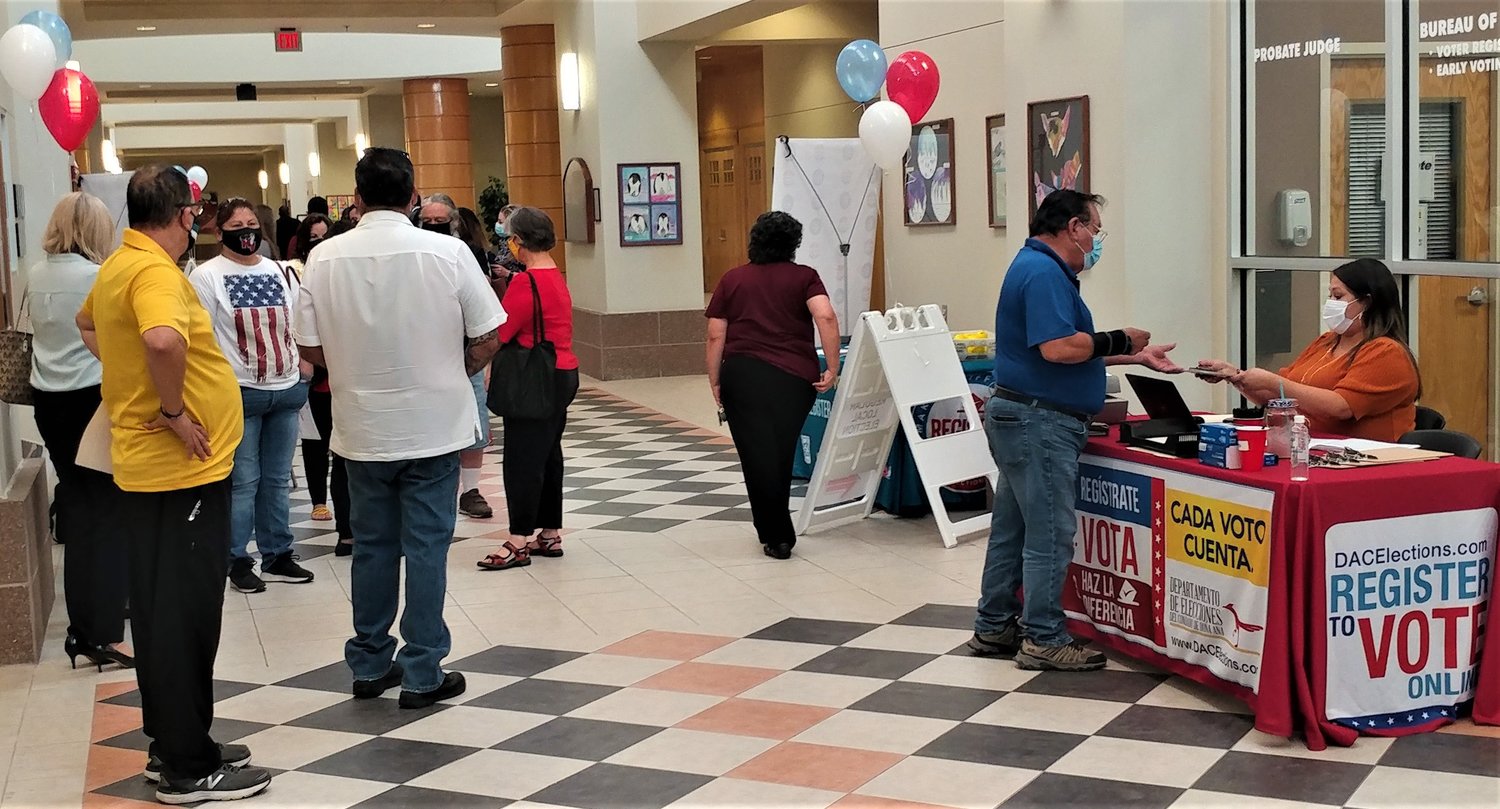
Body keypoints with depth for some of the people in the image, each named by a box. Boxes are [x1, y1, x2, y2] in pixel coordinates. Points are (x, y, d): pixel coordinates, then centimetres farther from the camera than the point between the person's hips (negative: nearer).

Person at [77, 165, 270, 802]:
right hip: (183, 469, -10)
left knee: (161, 612, 16)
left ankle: (174, 746, 27)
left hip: (145, 467, 10)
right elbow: (164, 339, -39)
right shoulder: (155, 271, -18)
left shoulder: (116, 267, 11)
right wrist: (174, 410, -24)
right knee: (186, 616, -3)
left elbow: (88, 324, 33)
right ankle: (189, 769, 5)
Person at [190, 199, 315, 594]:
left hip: (286, 390, 5)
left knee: (278, 480, 11)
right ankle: (238, 561, 8)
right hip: (240, 394, -5)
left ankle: (277, 555, 20)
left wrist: (304, 370, 12)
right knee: (244, 482, -2)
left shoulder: (281, 272, 13)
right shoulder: (207, 275, -3)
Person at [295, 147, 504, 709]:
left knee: (372, 546, 15)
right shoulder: (447, 252, -11)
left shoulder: (325, 258, -6)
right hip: (433, 425, -2)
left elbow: (311, 349, -1)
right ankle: (422, 674, 10)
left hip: (362, 430, 2)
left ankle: (370, 666, 25)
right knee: (426, 547, 5)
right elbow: (486, 341, -6)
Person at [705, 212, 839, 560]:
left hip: (741, 374, 0)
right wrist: (832, 368, -7)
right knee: (781, 454, 13)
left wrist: (715, 383, 12)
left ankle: (776, 536, 1)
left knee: (757, 456, 2)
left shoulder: (731, 279, 12)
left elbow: (715, 336, 6)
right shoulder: (804, 277, 7)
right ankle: (778, 533, 24)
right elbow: (826, 317, -11)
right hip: (794, 377, 0)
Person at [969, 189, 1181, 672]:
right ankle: (1043, 640, 1)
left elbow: (1073, 351, 21)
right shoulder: (1044, 273, -16)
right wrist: (1119, 341, -13)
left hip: (1020, 417, 11)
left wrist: (1136, 357, 20)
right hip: (1040, 421, -11)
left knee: (1013, 528, 15)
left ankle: (994, 628, 22)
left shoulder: (1041, 268, 18)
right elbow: (1058, 348, -26)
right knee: (1051, 533, -5)